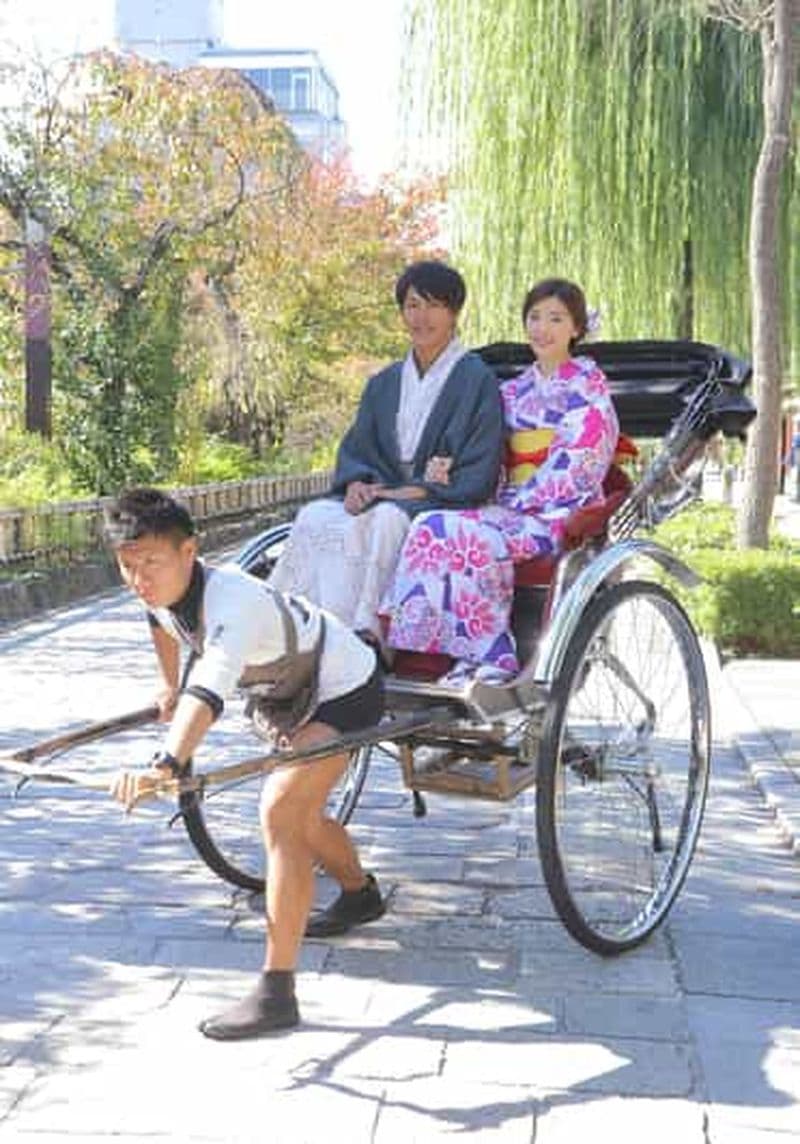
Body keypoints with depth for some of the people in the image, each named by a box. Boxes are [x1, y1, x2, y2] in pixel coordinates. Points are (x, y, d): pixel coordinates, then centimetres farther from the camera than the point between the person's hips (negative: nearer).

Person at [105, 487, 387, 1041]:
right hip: (296, 692, 10)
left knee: (281, 812, -26)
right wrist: (170, 689, 26)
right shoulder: (165, 589, -12)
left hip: (344, 691, -10)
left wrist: (166, 764, -68)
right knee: (300, 814, 26)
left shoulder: (232, 601, -38)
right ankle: (360, 894, 56)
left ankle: (277, 991, -26)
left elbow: (209, 690, -56)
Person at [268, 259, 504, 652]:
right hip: (381, 496, 6)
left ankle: (361, 632, -38)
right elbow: (355, 447, 15)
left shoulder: (476, 380, 0)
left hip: (443, 503, -5)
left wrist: (413, 491, -16)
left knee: (383, 521, -37)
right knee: (315, 517, -23)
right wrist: (356, 482, -9)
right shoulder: (384, 384, 19)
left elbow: (478, 476, -7)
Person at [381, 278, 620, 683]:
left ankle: (492, 657, -25)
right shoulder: (514, 391, 20)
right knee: (434, 527, -24)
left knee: (470, 534, -31)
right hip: (510, 507, 6)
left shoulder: (587, 385, 2)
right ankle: (479, 654, -28)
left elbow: (577, 466, -8)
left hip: (561, 514, -6)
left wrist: (520, 501, -12)